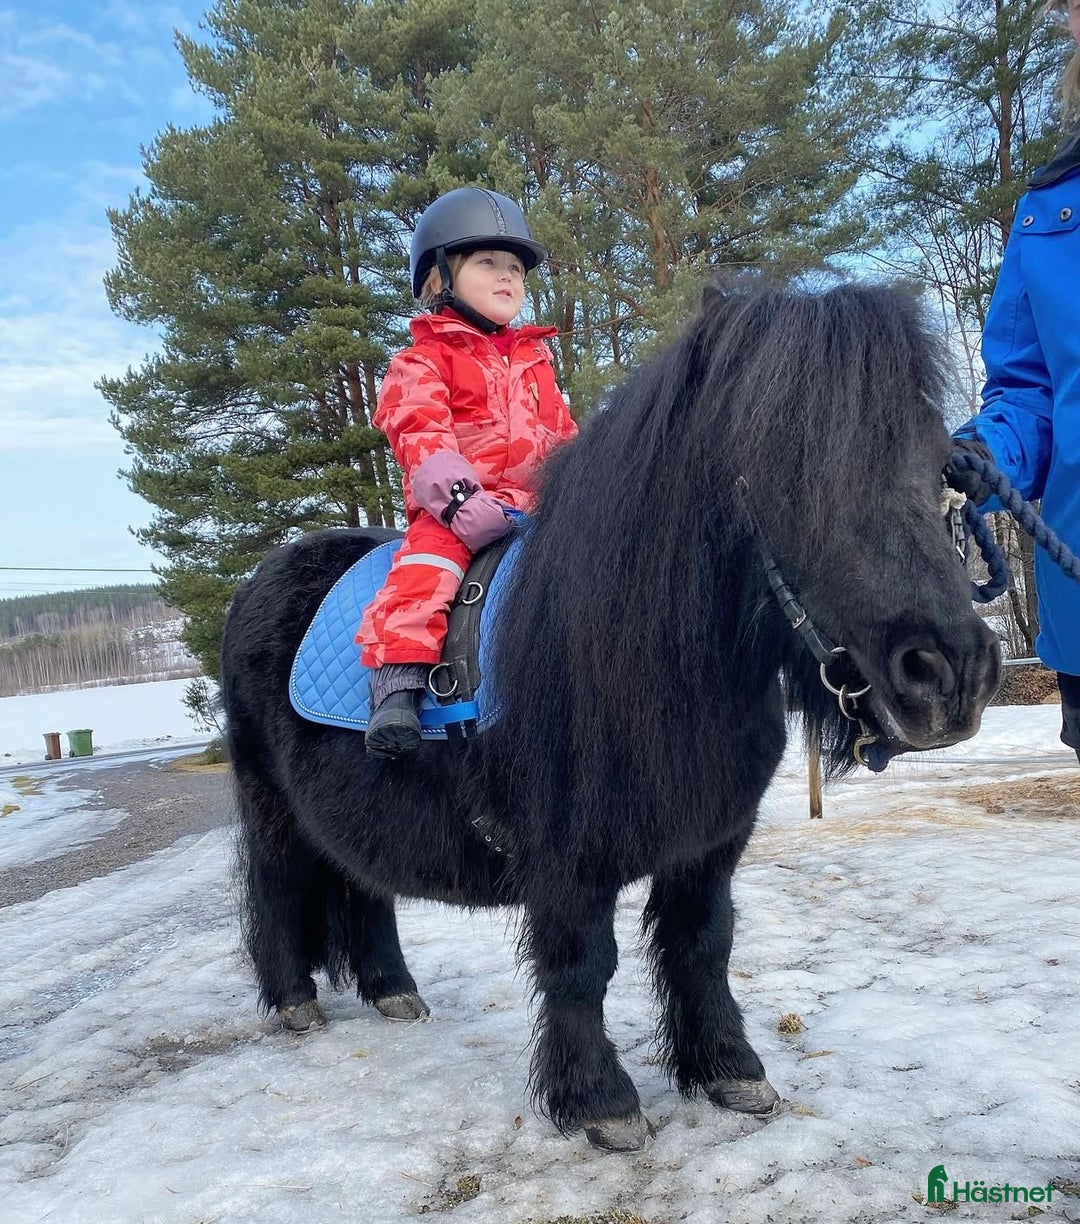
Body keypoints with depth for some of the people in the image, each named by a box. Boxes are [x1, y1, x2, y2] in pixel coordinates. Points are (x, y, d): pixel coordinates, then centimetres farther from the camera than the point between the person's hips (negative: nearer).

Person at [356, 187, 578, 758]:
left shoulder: (534, 360, 24)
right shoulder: (423, 361, 5)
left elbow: (563, 433, 27)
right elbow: (420, 432, -11)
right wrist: (458, 497, -27)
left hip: (537, 502, 5)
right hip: (454, 507, -5)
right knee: (427, 561, -31)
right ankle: (397, 680, -34)